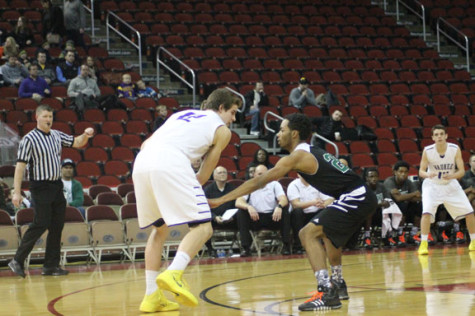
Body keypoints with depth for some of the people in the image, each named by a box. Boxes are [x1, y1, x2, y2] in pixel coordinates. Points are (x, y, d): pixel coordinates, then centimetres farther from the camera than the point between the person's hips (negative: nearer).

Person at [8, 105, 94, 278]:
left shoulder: (57, 135, 11)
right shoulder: (29, 139, -8)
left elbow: (77, 143, 20)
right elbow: (20, 166, -11)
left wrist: (85, 135, -4)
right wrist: (17, 191, -17)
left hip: (57, 186, 7)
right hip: (40, 187, -7)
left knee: (57, 226, 5)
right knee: (40, 224, -12)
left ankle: (51, 265, 11)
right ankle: (17, 261, -4)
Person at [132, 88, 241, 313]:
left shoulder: (181, 114, 36)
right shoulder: (222, 130, 20)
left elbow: (145, 144, 28)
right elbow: (204, 175, 17)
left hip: (141, 162, 7)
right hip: (171, 164, -7)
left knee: (159, 228, 22)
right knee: (203, 227, -2)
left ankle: (151, 296, 17)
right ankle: (174, 273, -27)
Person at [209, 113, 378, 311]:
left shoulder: (297, 157, -8)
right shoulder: (313, 152, 19)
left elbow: (258, 182, -9)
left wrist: (221, 200, -8)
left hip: (355, 198, -10)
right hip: (364, 197, 10)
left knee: (308, 234, -13)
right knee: (328, 233, 31)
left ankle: (327, 294, -23)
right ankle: (338, 285, 42)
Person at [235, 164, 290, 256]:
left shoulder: (274, 184, 6)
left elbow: (284, 199, -10)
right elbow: (238, 202, -10)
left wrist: (279, 206, -35)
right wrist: (248, 207, -33)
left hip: (273, 218, 0)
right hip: (255, 218, 0)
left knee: (285, 211, -28)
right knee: (240, 213, -26)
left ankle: (286, 245, -20)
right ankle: (246, 247, -24)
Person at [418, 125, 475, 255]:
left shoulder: (455, 149, -16)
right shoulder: (427, 151, -19)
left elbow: (462, 171, -15)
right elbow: (421, 171, -15)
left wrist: (452, 176, -36)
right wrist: (428, 174, -38)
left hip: (451, 185, 2)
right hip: (432, 185, -2)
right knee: (427, 212, -25)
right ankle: (423, 244, -18)